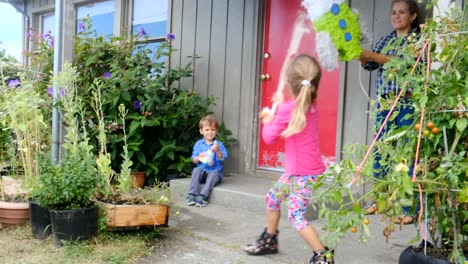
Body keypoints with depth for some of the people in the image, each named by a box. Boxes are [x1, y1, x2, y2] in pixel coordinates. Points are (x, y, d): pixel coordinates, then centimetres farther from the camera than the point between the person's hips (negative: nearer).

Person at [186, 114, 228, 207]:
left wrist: (217, 150, -29)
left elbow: (222, 158, -12)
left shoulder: (219, 144, 0)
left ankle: (202, 197, -40)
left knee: (214, 173, -33)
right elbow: (194, 160, 6)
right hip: (202, 172, 2)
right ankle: (192, 195, -33)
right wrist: (199, 157, -16)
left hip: (215, 172, -2)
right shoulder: (198, 144, 6)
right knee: (196, 170, -27)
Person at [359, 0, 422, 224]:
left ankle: (410, 209, 2)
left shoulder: (418, 38, 1)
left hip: (407, 104, -5)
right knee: (380, 152, 7)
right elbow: (370, 64, 6)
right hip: (384, 103, 5)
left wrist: (374, 56, -21)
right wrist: (359, 53, -14)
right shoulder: (386, 40, 16)